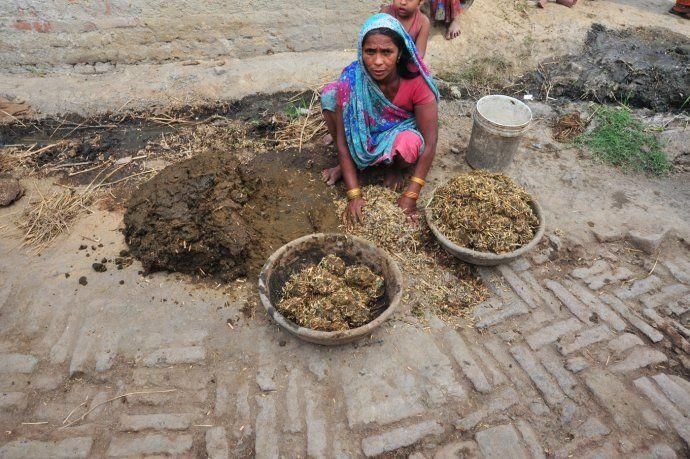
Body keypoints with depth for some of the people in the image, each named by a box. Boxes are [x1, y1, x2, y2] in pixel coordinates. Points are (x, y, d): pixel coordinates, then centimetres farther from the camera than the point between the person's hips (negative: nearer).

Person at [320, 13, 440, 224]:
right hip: (365, 134, 2)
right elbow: (342, 138, -22)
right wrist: (354, 194, -27)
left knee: (410, 142, -40)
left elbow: (429, 143, -26)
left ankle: (395, 169, -1)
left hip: (401, 130, -2)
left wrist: (410, 196, -29)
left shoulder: (416, 81, -30)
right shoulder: (350, 78, -27)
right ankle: (345, 163, -2)